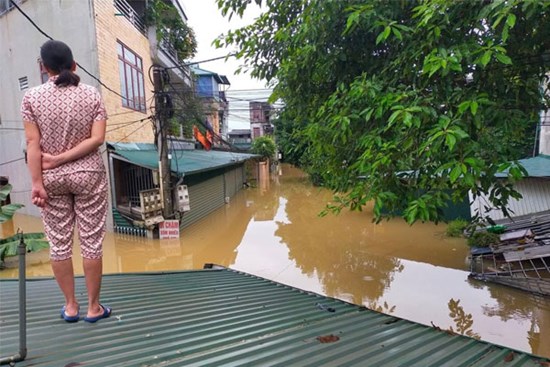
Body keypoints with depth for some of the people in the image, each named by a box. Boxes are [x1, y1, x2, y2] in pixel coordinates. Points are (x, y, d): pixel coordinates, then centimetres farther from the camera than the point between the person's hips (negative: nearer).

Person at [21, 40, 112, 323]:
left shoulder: (31, 97, -2)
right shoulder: (91, 94, -2)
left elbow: (33, 144, -7)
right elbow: (97, 139, -11)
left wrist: (37, 183, -5)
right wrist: (60, 159, -8)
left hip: (51, 179, 1)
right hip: (88, 175, 0)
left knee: (59, 242, 12)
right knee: (91, 241, 6)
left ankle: (70, 306, 24)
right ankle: (93, 307, 17)